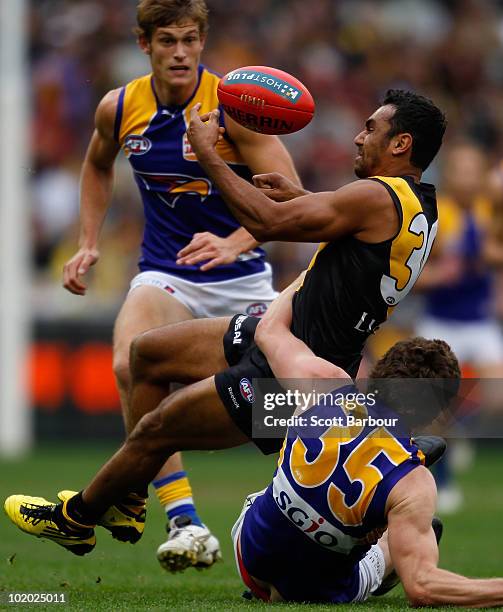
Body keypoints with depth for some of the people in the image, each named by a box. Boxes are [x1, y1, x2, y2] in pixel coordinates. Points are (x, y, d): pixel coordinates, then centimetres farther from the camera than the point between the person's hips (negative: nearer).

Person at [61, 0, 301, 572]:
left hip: (242, 277, -1)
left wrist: (233, 244, -36)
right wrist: (87, 244, 12)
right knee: (131, 367, -28)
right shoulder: (119, 108, -2)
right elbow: (98, 166, 22)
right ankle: (183, 522, -31)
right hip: (164, 272, 1)